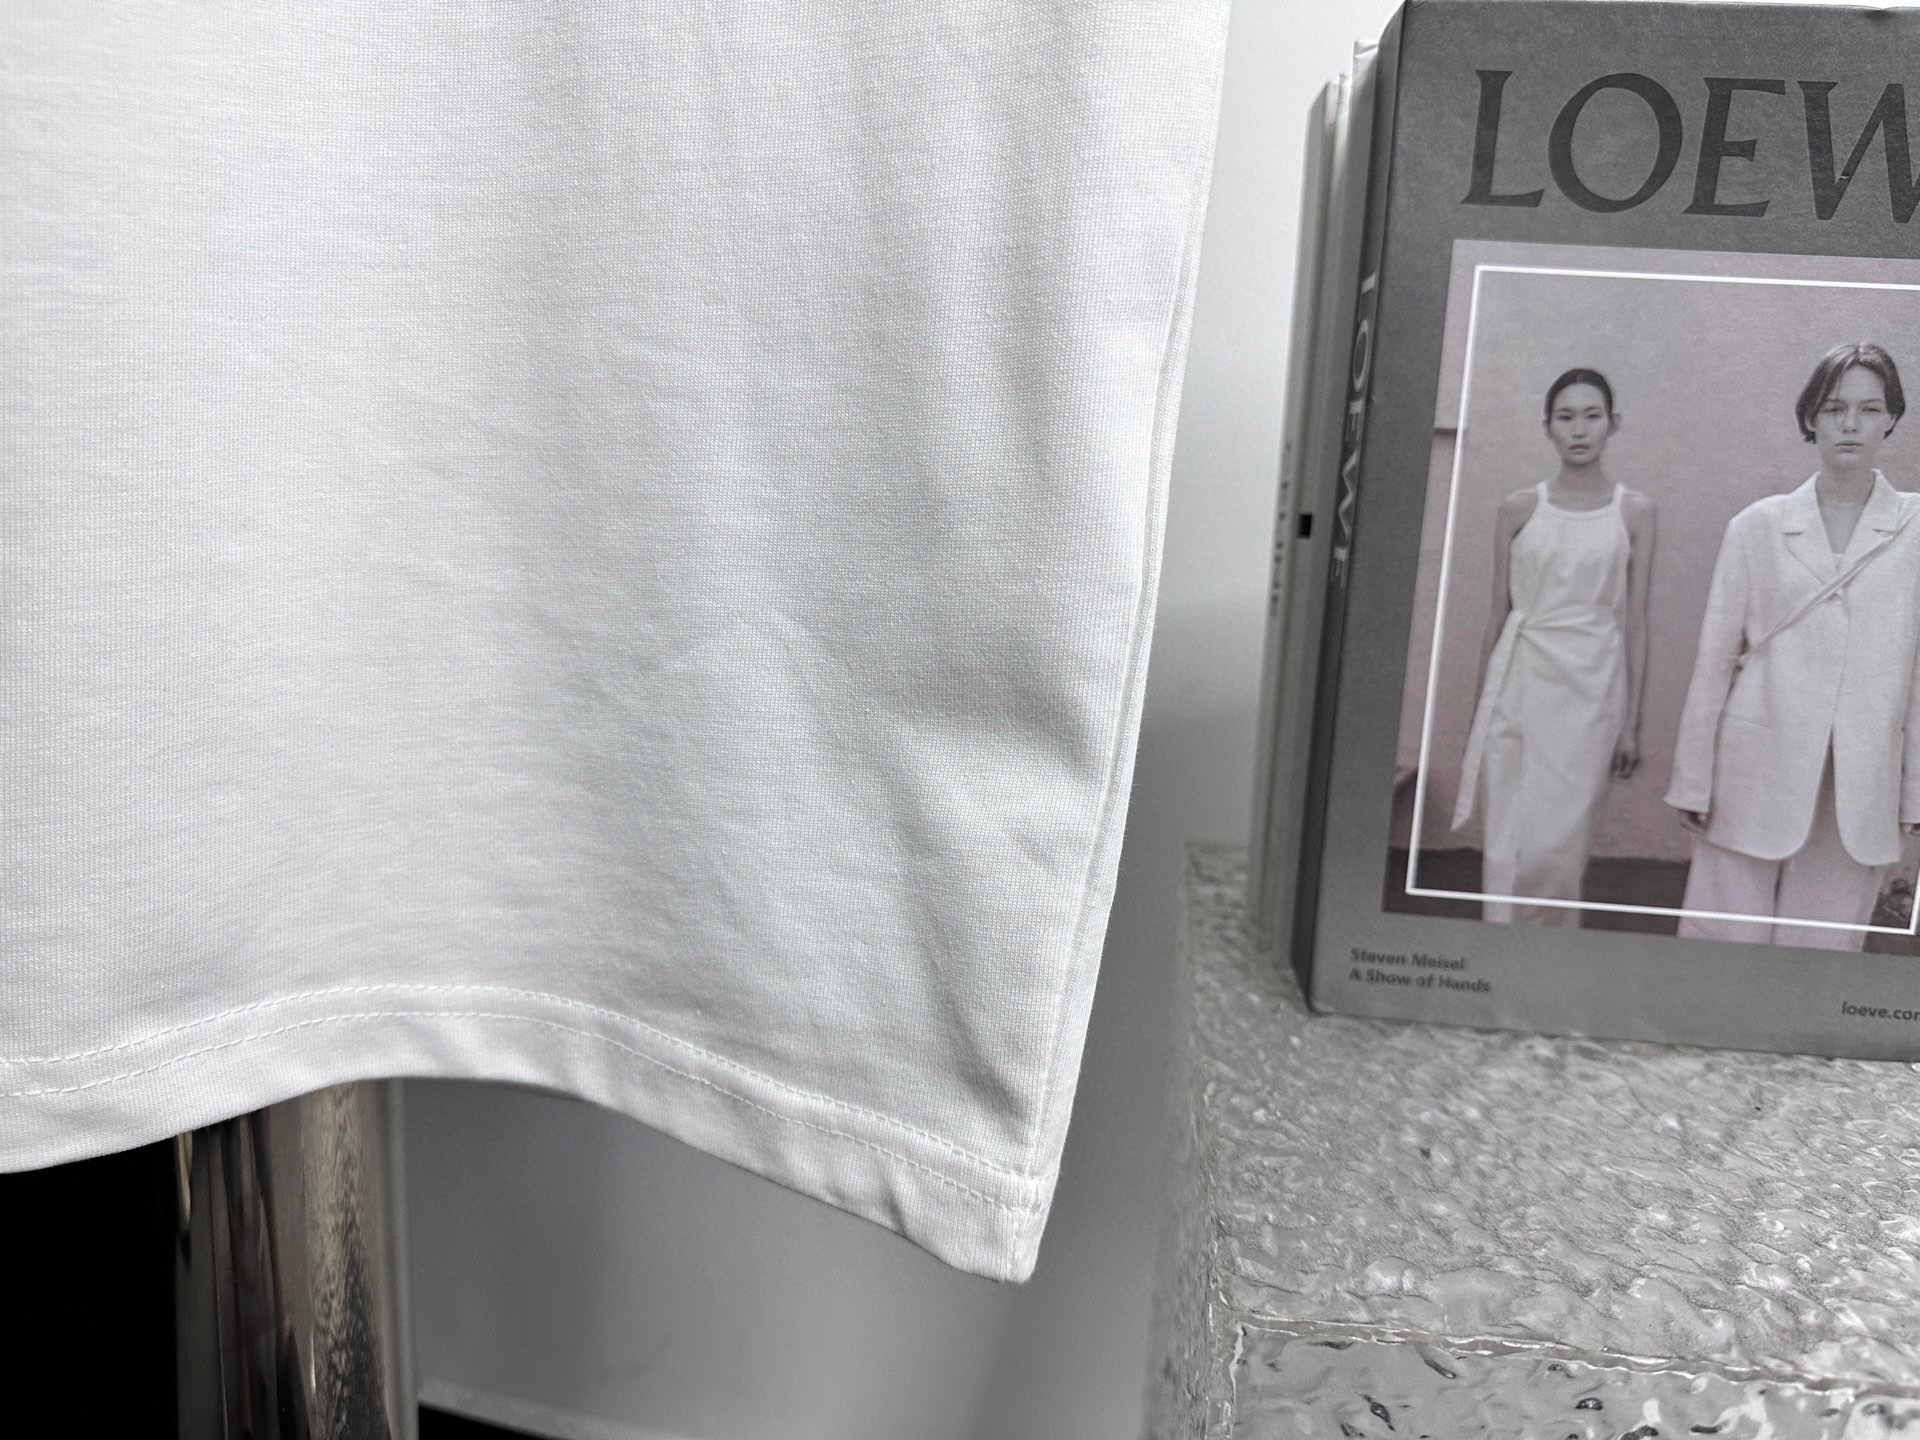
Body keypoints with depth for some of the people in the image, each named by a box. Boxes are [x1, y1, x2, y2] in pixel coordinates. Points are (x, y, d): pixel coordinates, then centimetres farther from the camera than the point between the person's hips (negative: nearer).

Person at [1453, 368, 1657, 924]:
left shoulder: (1634, 512, 4)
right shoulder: (1518, 509, 5)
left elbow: (1635, 621, 4)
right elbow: (1498, 612, 8)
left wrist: (1632, 722, 3)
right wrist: (1481, 710, 9)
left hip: (1590, 691, -1)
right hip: (1521, 684, 1)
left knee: (1560, 843, 0)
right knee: (1508, 843, 3)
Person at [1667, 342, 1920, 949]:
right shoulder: (1757, 525, 5)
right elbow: (1714, 658, 4)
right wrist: (1692, 781, 2)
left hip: (1861, 786, 1)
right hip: (1757, 775, 0)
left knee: (1824, 946, 6)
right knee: (1722, 944, 1)